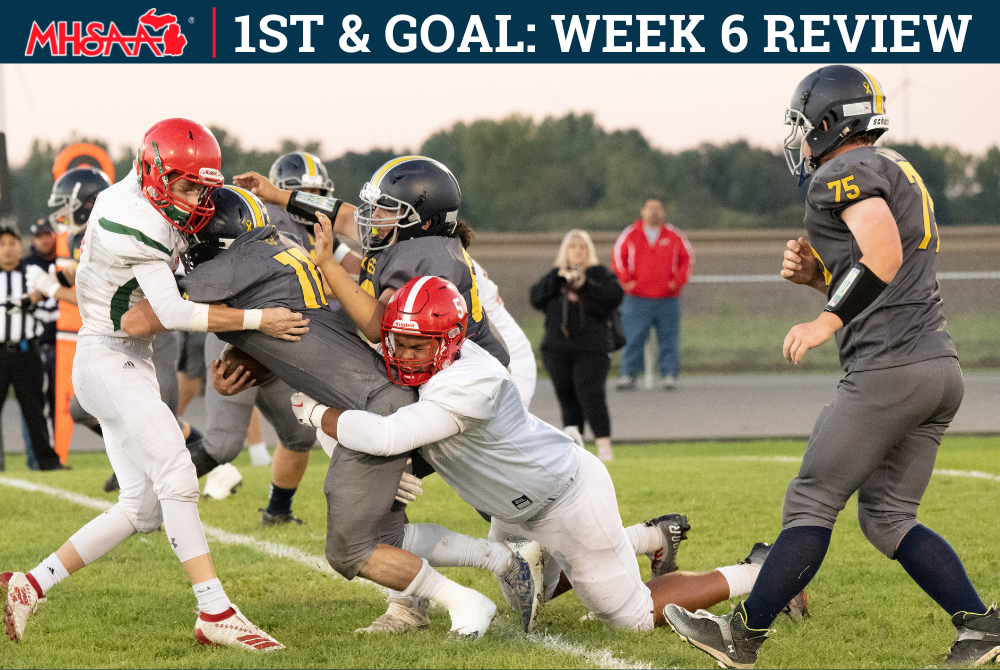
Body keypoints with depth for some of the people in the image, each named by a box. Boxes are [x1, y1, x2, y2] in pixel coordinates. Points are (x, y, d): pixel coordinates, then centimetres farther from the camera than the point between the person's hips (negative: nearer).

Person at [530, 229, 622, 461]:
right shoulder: (555, 275, 15)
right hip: (557, 350, 4)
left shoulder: (599, 274, 7)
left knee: (590, 394, -18)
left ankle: (604, 446, -21)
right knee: (567, 398, 6)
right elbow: (536, 299, 0)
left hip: (591, 349, -4)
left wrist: (584, 284, -18)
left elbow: (614, 296, -10)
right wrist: (558, 278, -12)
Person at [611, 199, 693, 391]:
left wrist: (678, 280, 0)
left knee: (669, 338, 0)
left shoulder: (674, 236, 8)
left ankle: (669, 374, 5)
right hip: (637, 298, -1)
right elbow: (618, 258, 8)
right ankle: (628, 375, 2)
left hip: (668, 299, 1)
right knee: (633, 339, -3)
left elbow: (687, 258, 12)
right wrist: (626, 280, -3)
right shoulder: (630, 235, 6)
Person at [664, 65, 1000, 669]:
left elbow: (884, 257, -21)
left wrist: (826, 322, -17)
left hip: (890, 367, -9)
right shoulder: (901, 173, 24)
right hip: (942, 367, 9)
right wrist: (816, 273, 14)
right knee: (887, 516, 13)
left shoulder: (844, 172, -6)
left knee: (811, 503, -3)